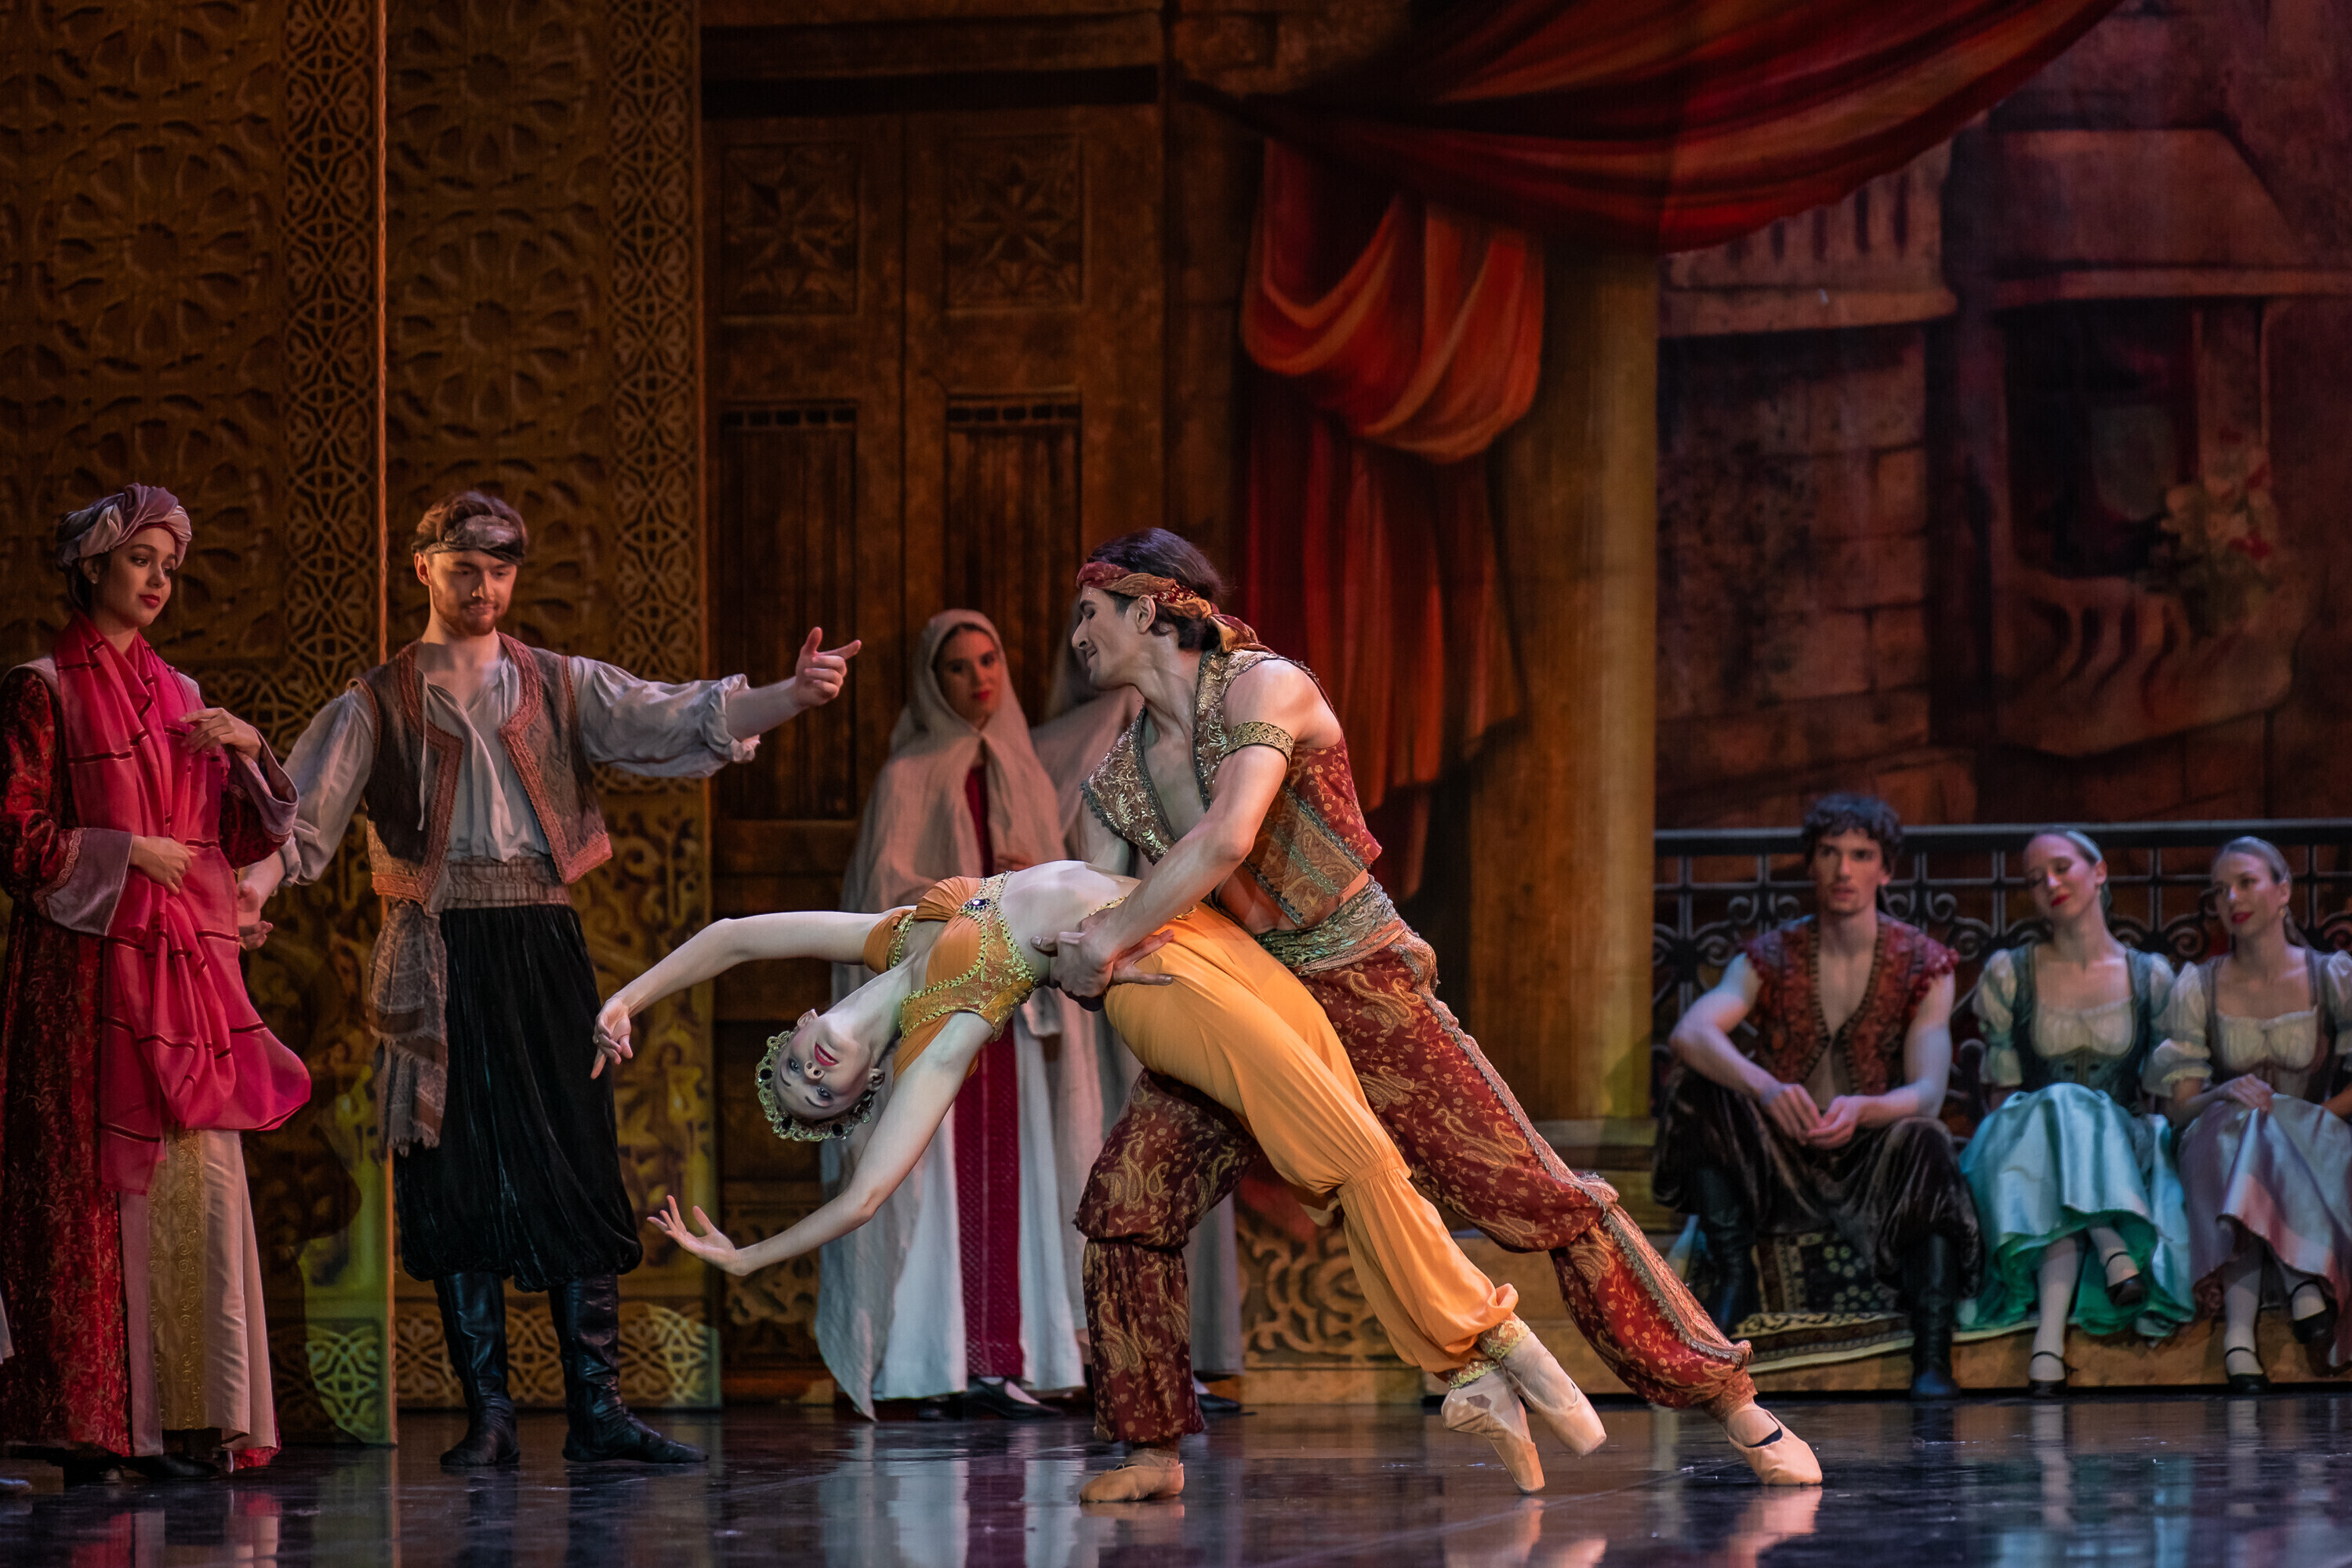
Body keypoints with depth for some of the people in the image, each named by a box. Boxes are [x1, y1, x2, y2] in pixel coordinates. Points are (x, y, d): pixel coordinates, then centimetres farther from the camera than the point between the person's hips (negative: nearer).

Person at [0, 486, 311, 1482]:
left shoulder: (180, 698, 19)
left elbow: (246, 838, 17)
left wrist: (248, 752, 1)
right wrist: (125, 853, -11)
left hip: (187, 970, 6)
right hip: (88, 964, -6)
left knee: (201, 1183, -1)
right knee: (95, 1184, -9)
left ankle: (190, 1417, -1)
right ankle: (90, 1429, -8)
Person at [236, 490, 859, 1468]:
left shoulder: (561, 688, 12)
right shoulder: (380, 703, 9)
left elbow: (673, 722, 0)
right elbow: (306, 809, -1)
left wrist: (792, 697, -16)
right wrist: (250, 888, -20)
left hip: (542, 947, 1)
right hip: (439, 956, -1)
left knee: (579, 1175, -3)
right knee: (459, 1183, -1)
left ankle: (597, 1411, -1)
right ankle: (487, 1414, 3)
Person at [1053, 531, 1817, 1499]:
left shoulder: (1263, 688, -15)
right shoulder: (1116, 781, 7)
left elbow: (1226, 838, -29)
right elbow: (1087, 939, 9)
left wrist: (1110, 941, -25)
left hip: (1367, 992, -6)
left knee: (1537, 1194, -9)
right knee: (1125, 1203, -11)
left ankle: (1732, 1403, -2)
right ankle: (1151, 1448, -1)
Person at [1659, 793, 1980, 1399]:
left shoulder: (1921, 964, -2)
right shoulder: (1772, 958, 0)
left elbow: (1927, 1093, -14)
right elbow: (1691, 1033, -20)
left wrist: (1861, 1111, -38)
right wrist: (1767, 1089, -41)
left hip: (1873, 1164, -1)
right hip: (1781, 1168, 1)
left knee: (1924, 1142, -35)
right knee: (1696, 1081, -22)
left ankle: (1933, 1357, -36)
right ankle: (1736, 1277, -19)